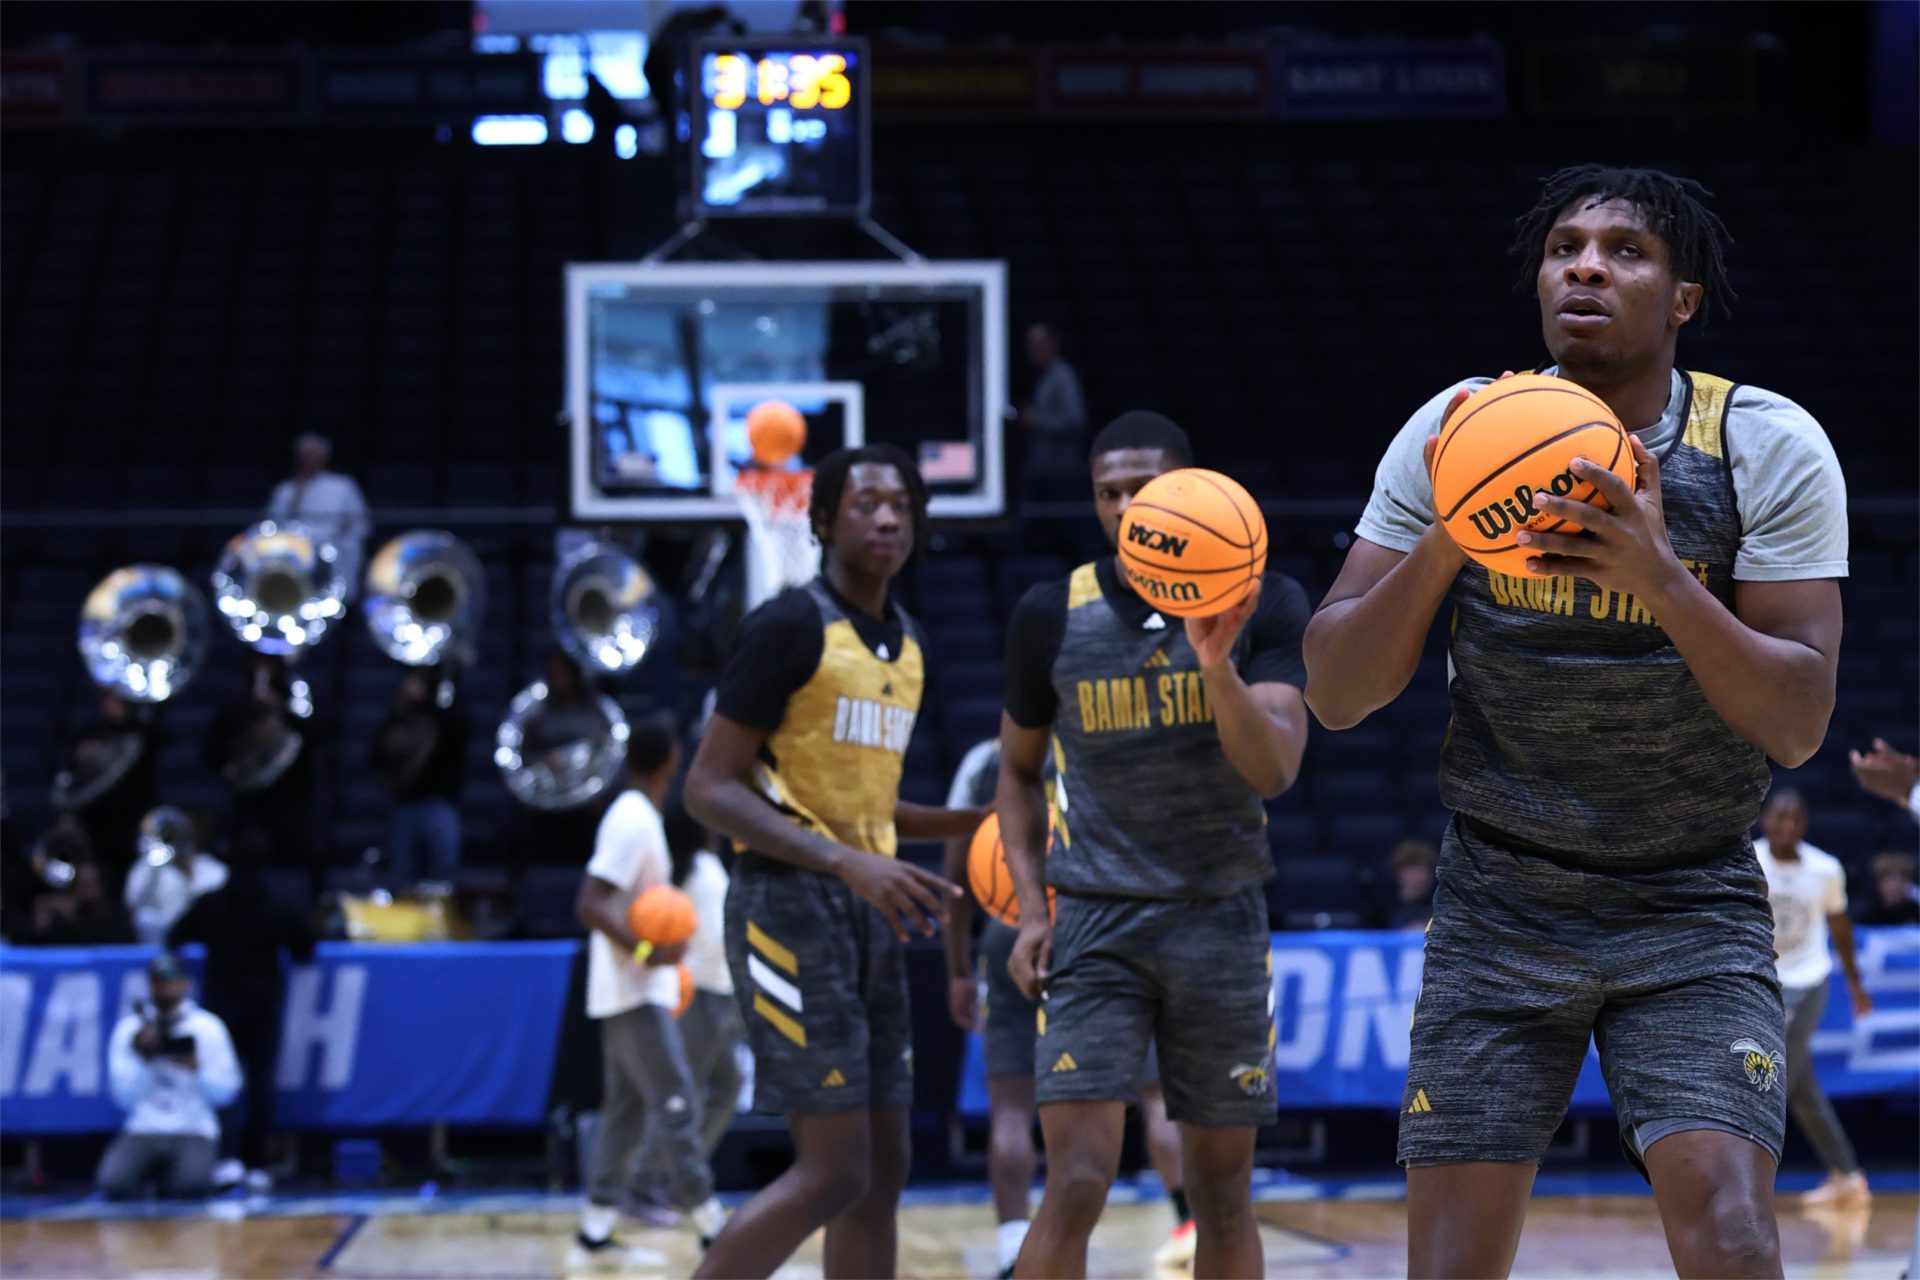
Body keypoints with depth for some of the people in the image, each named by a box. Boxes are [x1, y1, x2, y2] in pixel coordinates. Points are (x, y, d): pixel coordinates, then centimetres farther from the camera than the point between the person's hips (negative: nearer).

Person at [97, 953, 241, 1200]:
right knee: (114, 1183, -29)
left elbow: (225, 1093, -1)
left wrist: (196, 1067, -17)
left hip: (193, 1131, -1)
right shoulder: (129, 1029, 4)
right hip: (143, 1131, 1)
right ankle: (152, 1172, 5)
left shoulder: (209, 1027, 3)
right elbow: (125, 1098, -2)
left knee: (193, 1185, -33)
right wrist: (141, 1058, -16)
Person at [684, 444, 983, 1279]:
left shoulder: (905, 644, 15)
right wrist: (847, 862, -25)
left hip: (869, 916, 8)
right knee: (832, 1171, -12)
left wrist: (957, 825, 12)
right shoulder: (790, 627, -10)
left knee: (880, 1171, 7)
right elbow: (710, 789, -14)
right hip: (790, 908, -8)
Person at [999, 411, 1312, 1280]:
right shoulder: (1052, 615, 0)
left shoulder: (1262, 606, -3)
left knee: (1222, 1191, 8)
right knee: (1077, 1185, -13)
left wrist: (1217, 666, -29)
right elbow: (1019, 768, 14)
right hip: (1094, 925, -1)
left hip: (1221, 922, 1)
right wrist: (1031, 908, 3)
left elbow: (1275, 771, -13)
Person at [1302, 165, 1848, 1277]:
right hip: (1499, 905, 1)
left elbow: (1799, 724, -16)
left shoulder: (1770, 448, -9)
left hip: (1694, 910, -1)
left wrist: (1660, 578, -31)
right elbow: (1336, 695, -7)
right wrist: (1442, 541, -23)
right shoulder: (1455, 436, -5)